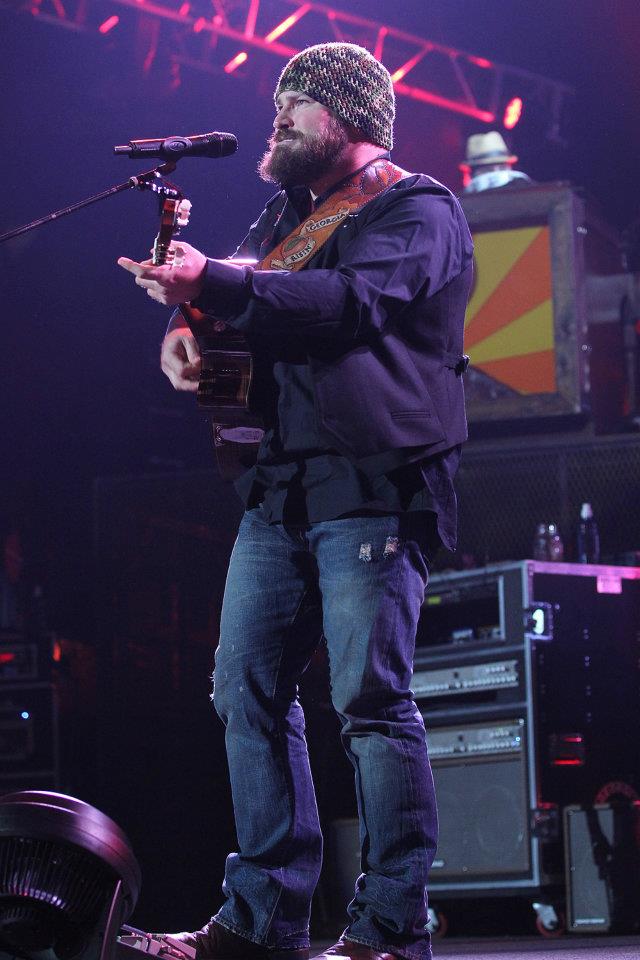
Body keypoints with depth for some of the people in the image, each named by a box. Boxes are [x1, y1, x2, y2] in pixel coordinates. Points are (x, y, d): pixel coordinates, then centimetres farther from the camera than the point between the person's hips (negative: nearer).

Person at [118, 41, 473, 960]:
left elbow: (354, 299, -19)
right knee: (247, 690, 5)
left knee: (371, 698, -11)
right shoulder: (288, 213, 23)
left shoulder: (419, 210, -2)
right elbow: (237, 291, 26)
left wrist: (213, 283, -23)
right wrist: (184, 329, 1)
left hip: (373, 487, -8)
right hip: (280, 486, 8)